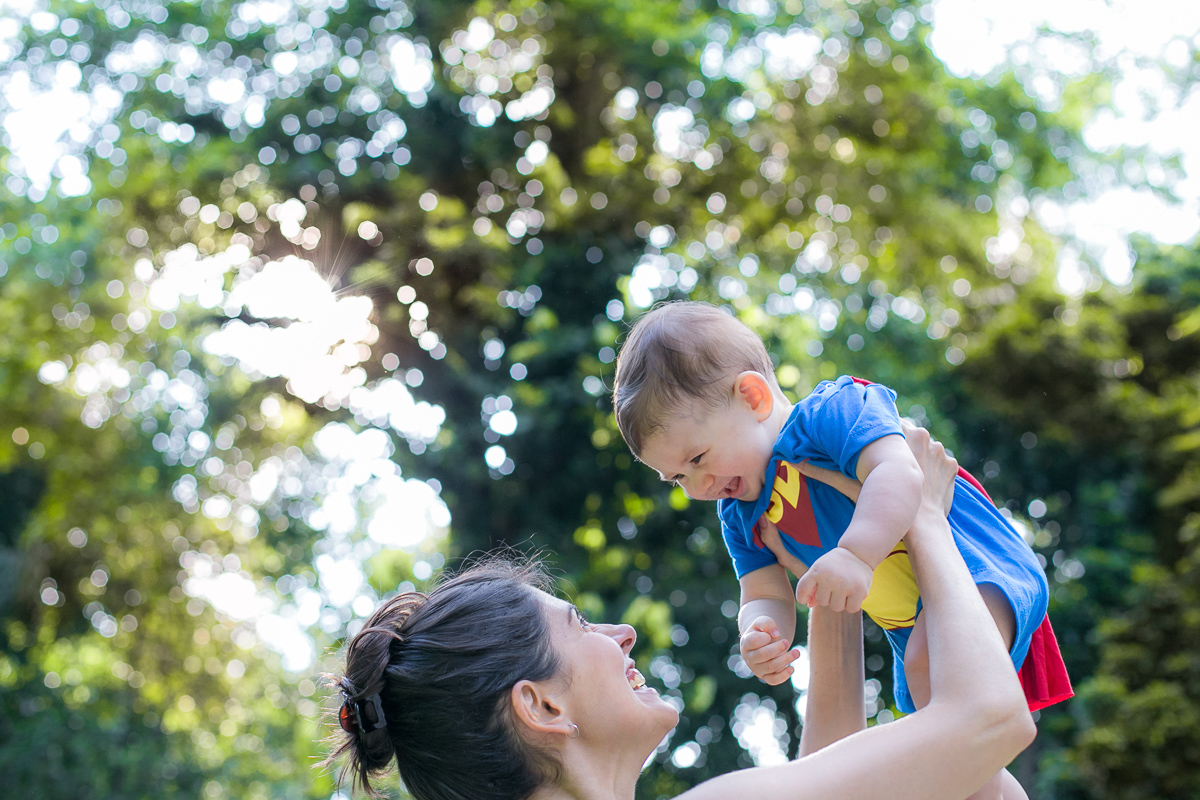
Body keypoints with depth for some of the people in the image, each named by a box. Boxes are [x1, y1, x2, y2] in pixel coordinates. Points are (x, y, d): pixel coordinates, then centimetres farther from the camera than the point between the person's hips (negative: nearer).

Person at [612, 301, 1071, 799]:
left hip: (983, 574, -10)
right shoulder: (738, 514, 6)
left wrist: (856, 554, -53)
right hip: (911, 626, 10)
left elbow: (899, 474, -38)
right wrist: (761, 633, -25)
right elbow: (765, 596, -1)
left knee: (934, 657, -40)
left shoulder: (834, 412, -21)